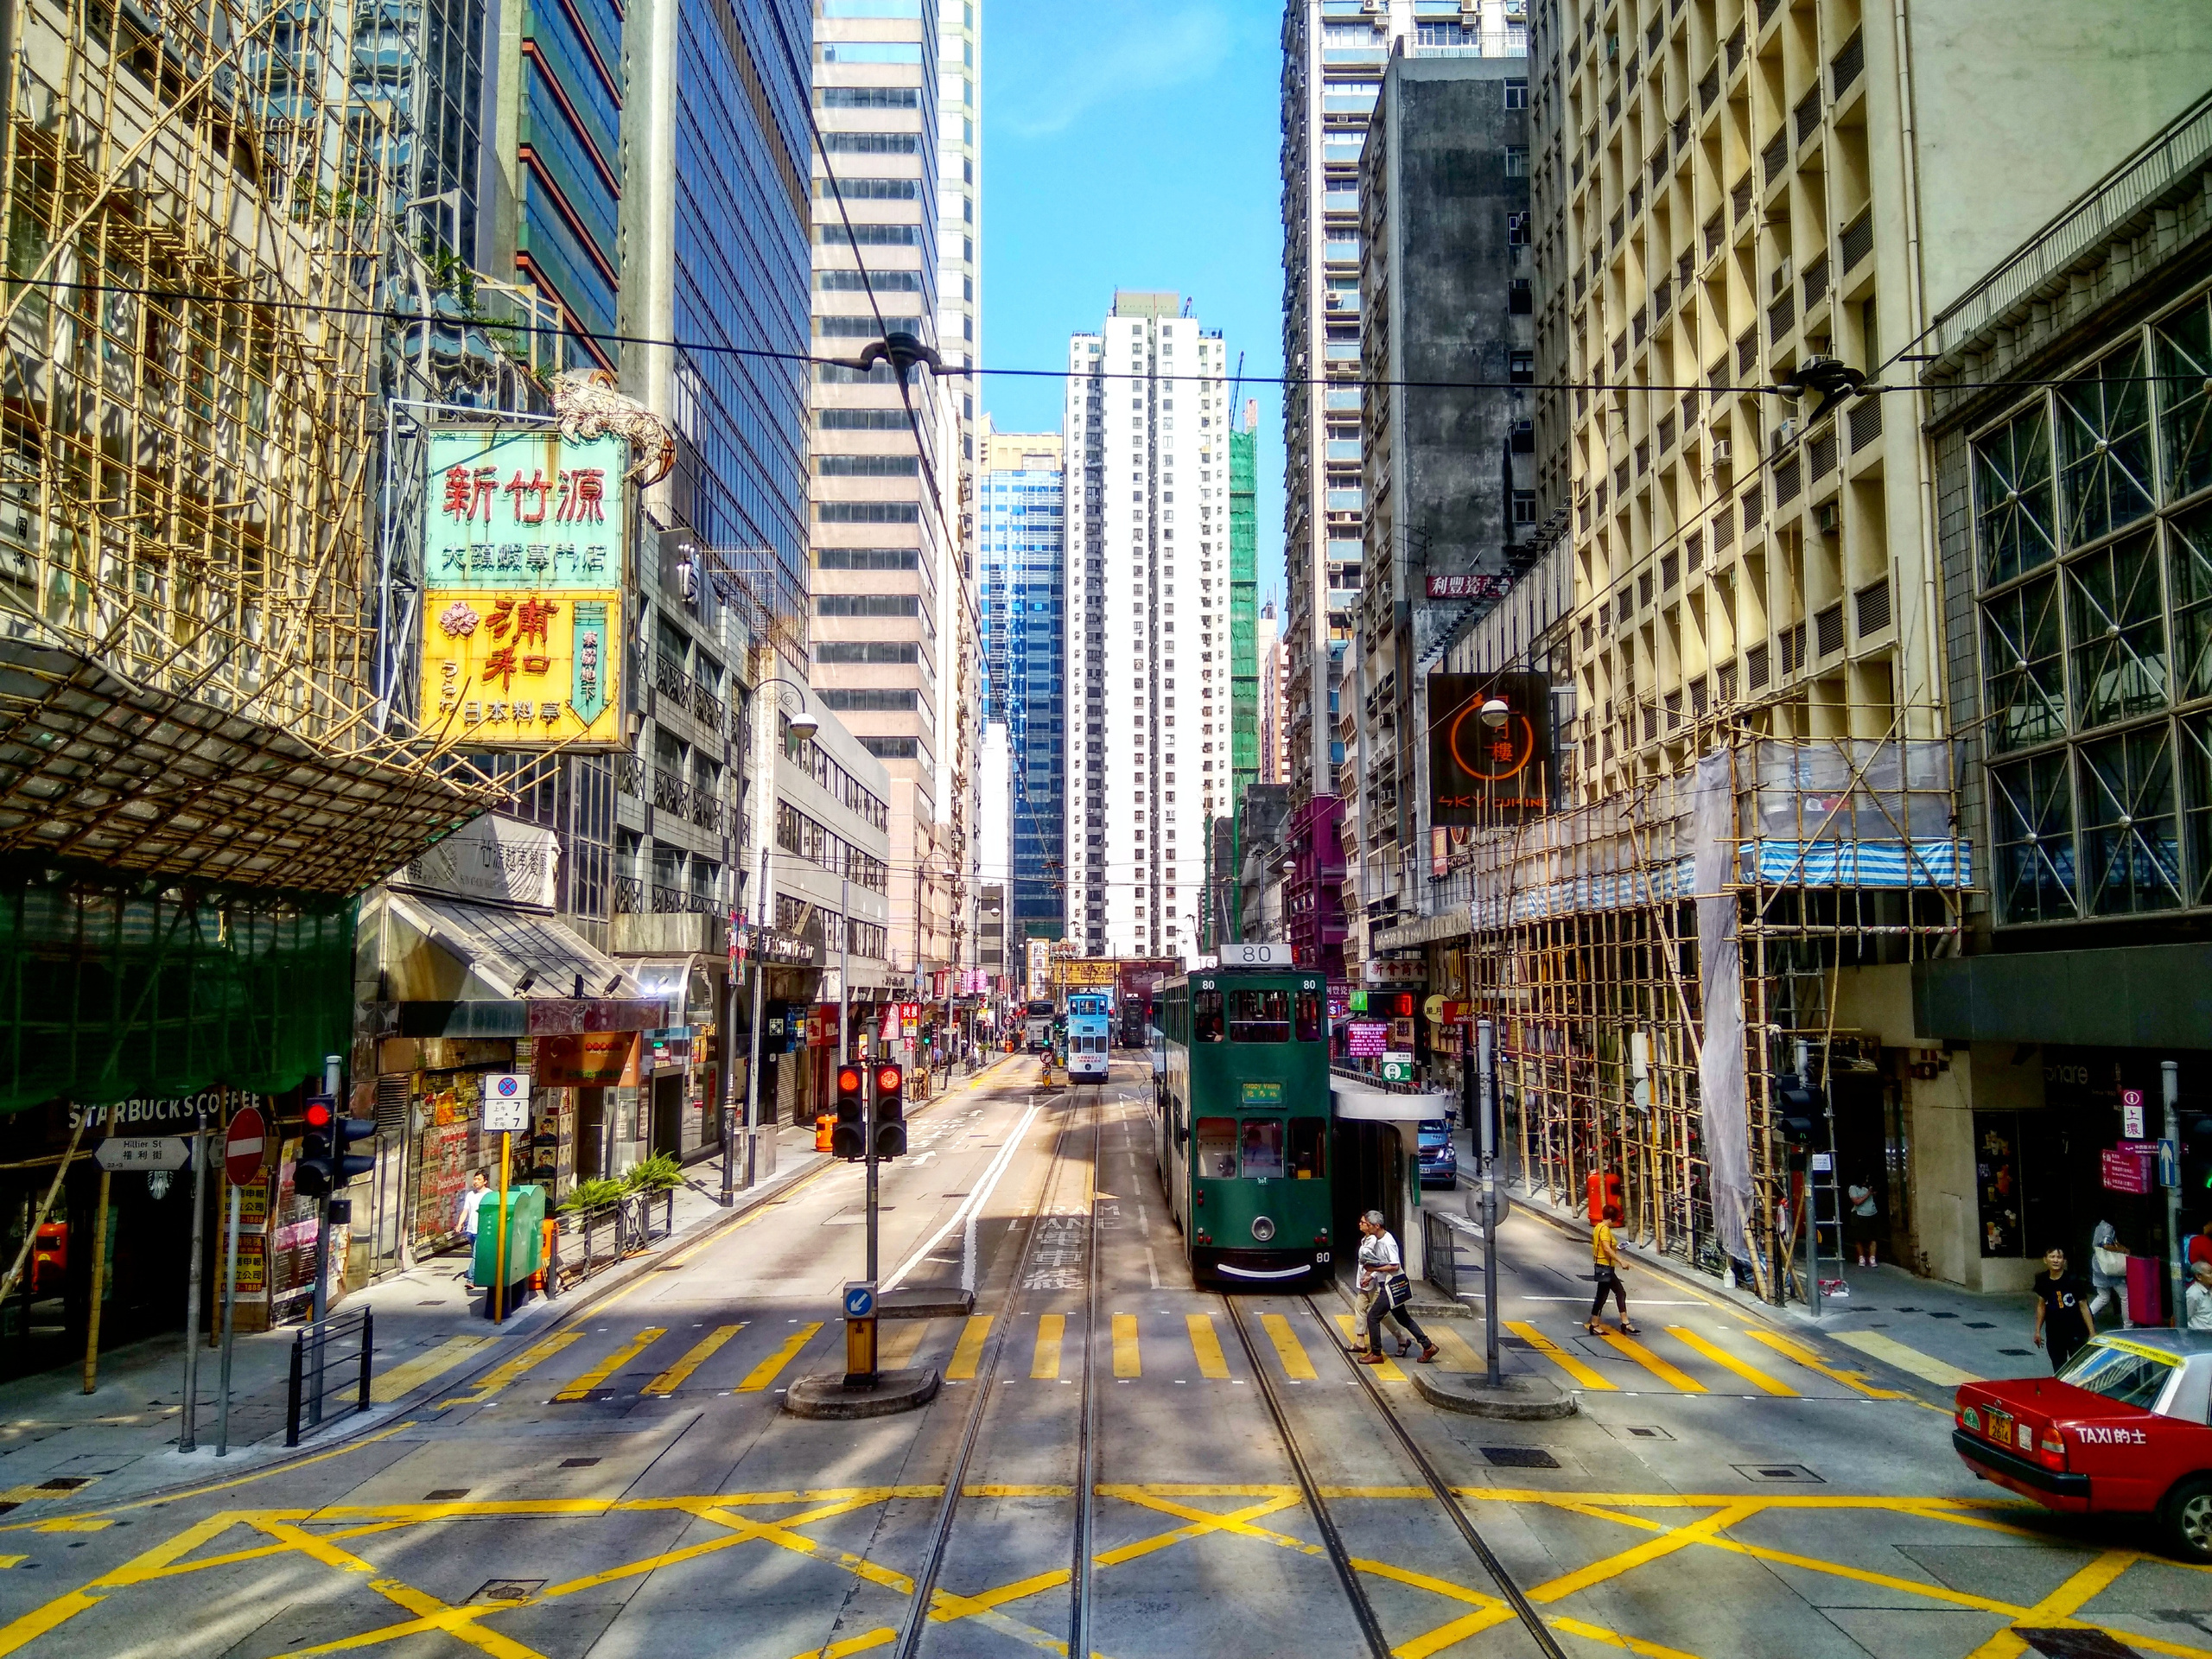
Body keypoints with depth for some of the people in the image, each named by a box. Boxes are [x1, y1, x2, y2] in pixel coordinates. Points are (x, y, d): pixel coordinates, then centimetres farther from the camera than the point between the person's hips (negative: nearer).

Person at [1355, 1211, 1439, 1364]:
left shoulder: (1387, 1242, -21)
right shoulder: (1378, 1240, 8)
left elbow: (1395, 1266, -25)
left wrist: (1375, 1268, -21)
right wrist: (1371, 1276, 4)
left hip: (1390, 1287, -10)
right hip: (1385, 1285, 10)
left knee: (1373, 1317, -4)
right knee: (1403, 1318, 16)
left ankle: (1376, 1354, 6)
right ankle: (1428, 1346, 22)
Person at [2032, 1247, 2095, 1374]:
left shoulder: (2073, 1281, -14)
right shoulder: (2042, 1280, -2)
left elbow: (2083, 1306, -10)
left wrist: (2092, 1333, -12)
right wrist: (2038, 1331, 11)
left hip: (2076, 1333, -4)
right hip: (2054, 1334, 4)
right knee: (2058, 1370, 11)